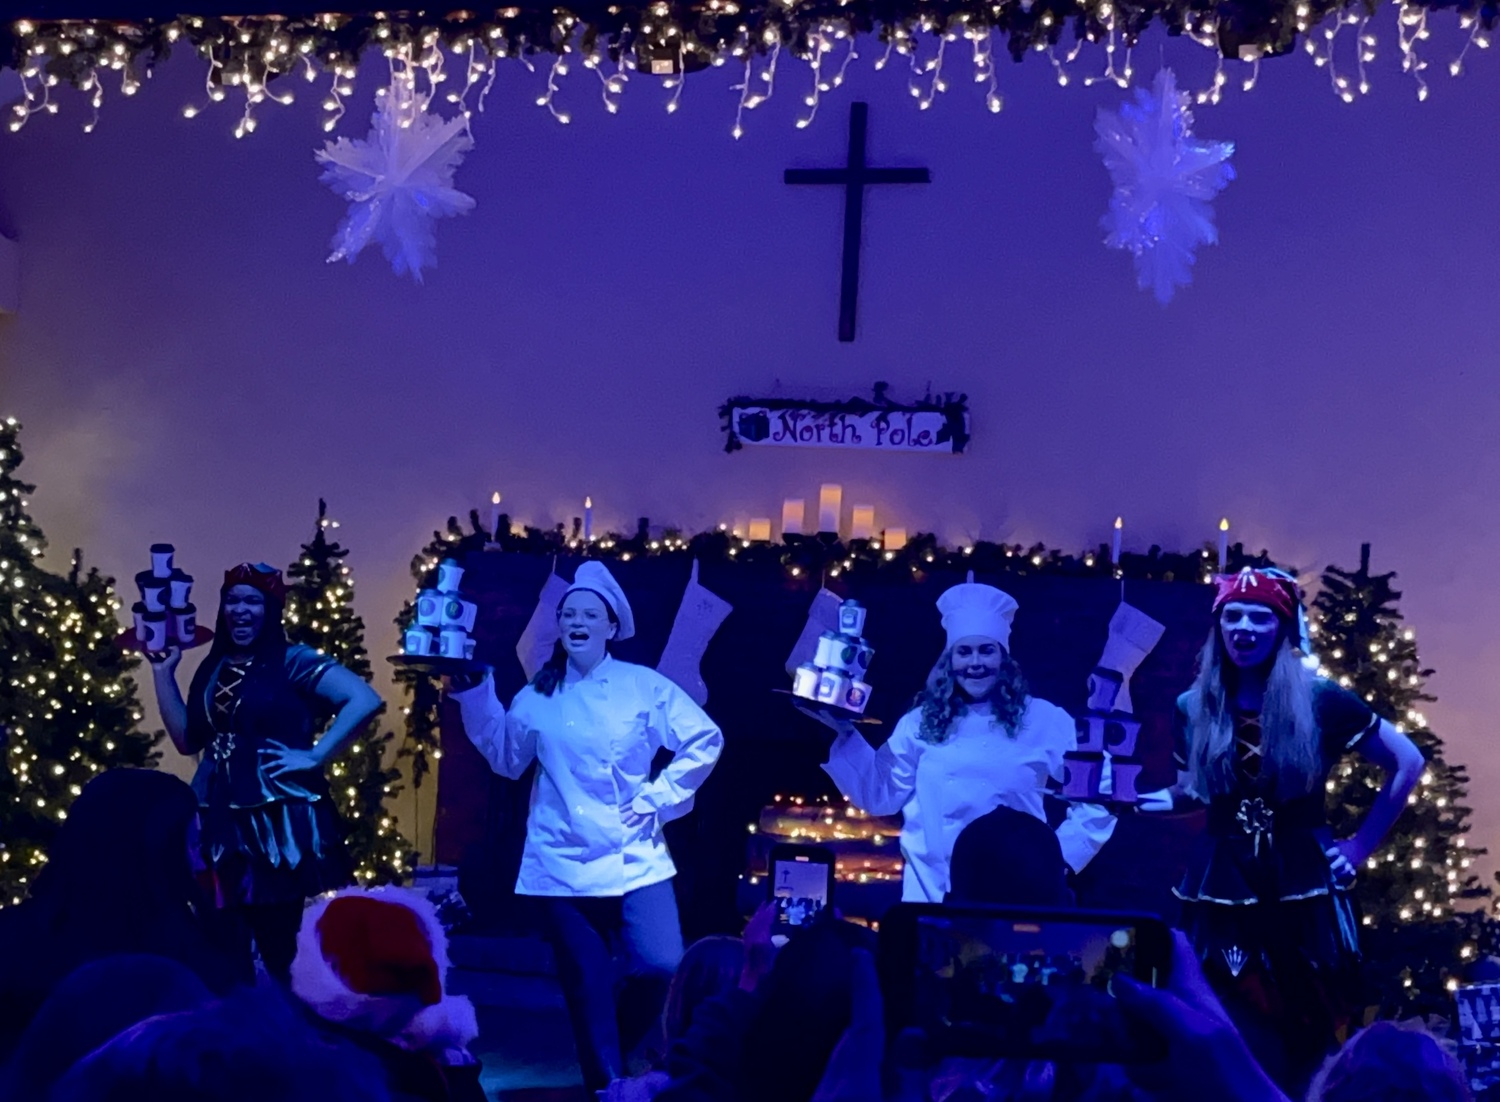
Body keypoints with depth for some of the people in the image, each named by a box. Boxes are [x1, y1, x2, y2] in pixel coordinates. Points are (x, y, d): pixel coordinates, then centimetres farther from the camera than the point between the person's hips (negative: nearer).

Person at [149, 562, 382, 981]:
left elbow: (364, 700, -16)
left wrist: (314, 756, -16)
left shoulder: (292, 661, -6)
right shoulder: (214, 668, 13)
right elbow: (187, 740, 9)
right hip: (222, 818, 6)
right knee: (224, 942, 7)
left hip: (280, 818, -6)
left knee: (282, 941, -2)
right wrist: (163, 671, 9)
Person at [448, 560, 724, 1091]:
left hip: (635, 858, -1)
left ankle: (617, 1053, 15)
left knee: (662, 968, -13)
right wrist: (474, 697, 6)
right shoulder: (538, 696, 6)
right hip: (564, 861, 1)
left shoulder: (645, 686, 1)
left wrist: (659, 798, -4)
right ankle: (606, 1084, 18)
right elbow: (507, 758, 14)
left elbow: (705, 740, 2)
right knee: (587, 989, 2)